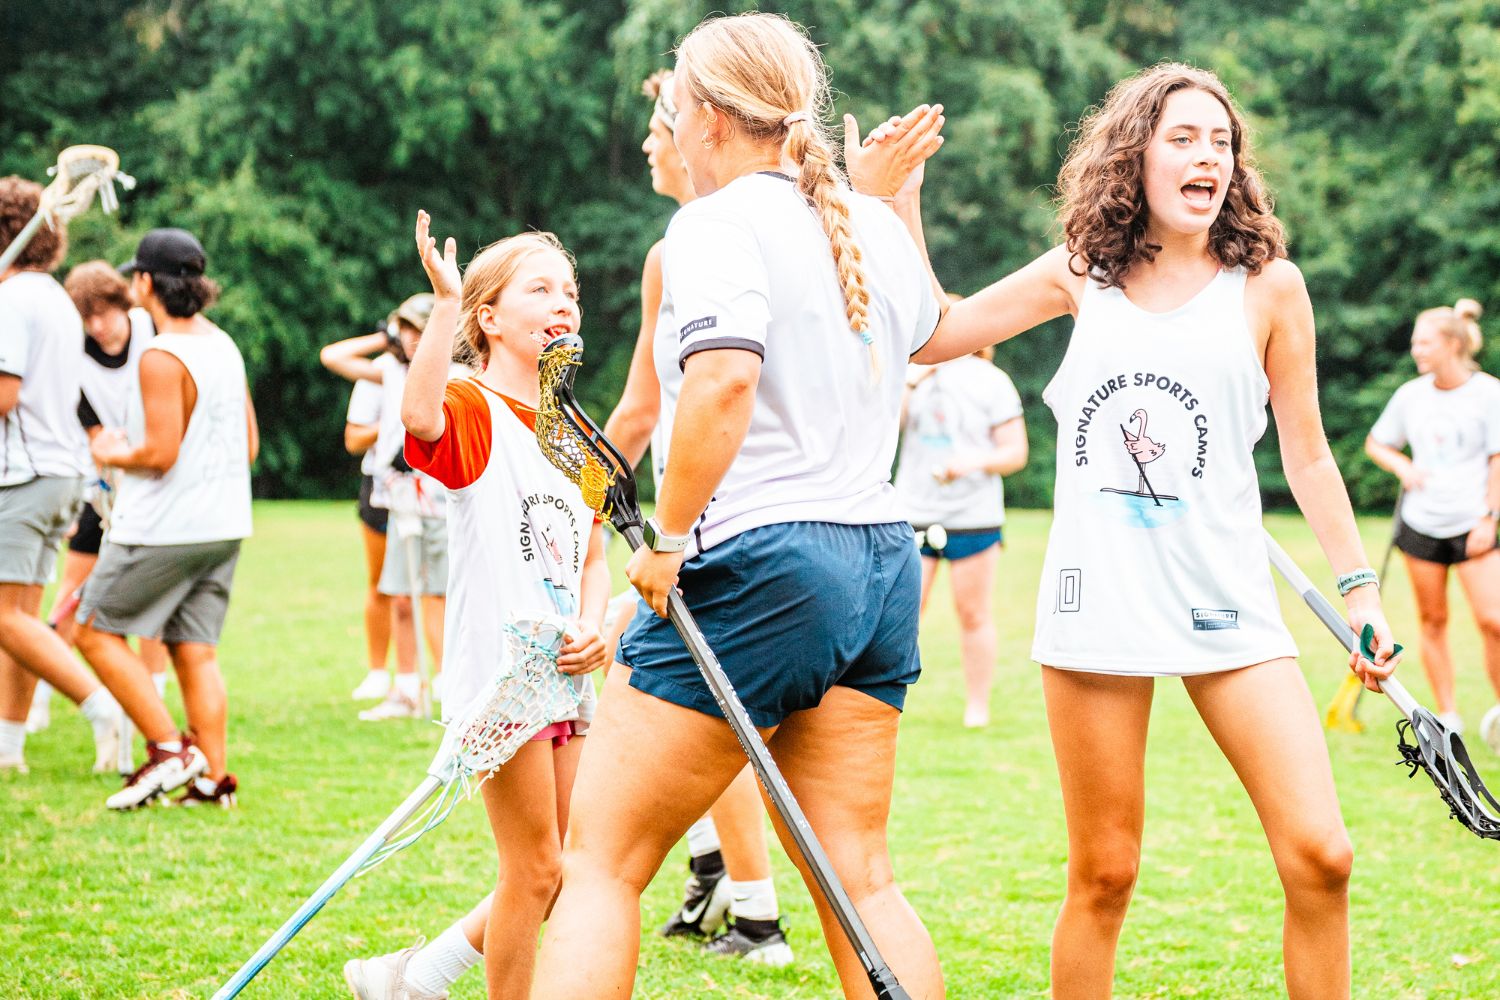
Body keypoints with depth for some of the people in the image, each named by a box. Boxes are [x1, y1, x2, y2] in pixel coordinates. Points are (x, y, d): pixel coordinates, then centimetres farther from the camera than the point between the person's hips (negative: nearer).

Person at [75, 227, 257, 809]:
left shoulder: (163, 358, -16)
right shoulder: (224, 346, 11)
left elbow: (160, 452, -20)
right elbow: (249, 445, 14)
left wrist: (113, 456, -2)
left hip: (163, 531, -8)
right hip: (223, 526, 8)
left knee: (97, 632, 4)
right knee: (195, 650, 9)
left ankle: (168, 750, -3)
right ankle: (214, 777, 4)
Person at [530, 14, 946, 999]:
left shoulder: (717, 222, -9)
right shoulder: (879, 226, 14)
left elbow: (725, 376, -27)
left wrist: (670, 535, -18)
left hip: (755, 563, -8)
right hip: (882, 560, 8)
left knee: (601, 863, -1)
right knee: (859, 876, 10)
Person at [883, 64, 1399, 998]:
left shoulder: (1268, 285, 3)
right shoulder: (1080, 275, 7)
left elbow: (1307, 455, 9)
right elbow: (928, 334, 14)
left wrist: (1360, 588, 7)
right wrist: (900, 204, 7)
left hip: (1230, 605, 0)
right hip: (1100, 604, 0)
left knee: (1320, 857, -10)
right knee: (1104, 873, 4)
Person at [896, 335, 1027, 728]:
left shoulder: (990, 381, 0)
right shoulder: (911, 375, 7)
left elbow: (1016, 453, -1)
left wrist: (974, 462, -19)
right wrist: (912, 382, -15)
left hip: (973, 518, -2)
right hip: (914, 514, 2)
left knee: (973, 615, 4)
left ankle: (977, 707, 14)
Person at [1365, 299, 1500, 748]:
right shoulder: (1410, 395, 5)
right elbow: (1375, 443, 18)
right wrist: (1402, 468, -1)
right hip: (1422, 524, 3)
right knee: (1433, 622, 5)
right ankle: (1448, 716, 13)